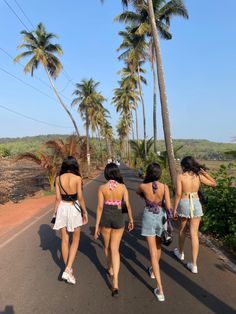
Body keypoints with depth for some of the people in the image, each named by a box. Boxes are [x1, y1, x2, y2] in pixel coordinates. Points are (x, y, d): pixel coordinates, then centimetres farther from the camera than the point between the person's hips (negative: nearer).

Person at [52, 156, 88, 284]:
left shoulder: (58, 178, -3)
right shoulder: (77, 178, -12)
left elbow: (58, 198, -1)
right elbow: (80, 198, -11)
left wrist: (55, 212, 9)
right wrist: (85, 212, 0)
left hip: (62, 208, 3)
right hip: (74, 209, -3)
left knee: (64, 240, 16)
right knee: (75, 240, 12)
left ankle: (67, 268, 30)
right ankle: (68, 270, 1)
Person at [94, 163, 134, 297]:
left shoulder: (102, 187, -10)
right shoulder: (123, 187, -8)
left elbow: (100, 207, -10)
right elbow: (128, 205, -5)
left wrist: (97, 225, -3)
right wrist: (131, 219, 10)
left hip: (105, 217, 0)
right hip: (118, 218, 0)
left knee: (107, 246, 24)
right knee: (115, 249, 5)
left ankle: (110, 269, 45)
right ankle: (115, 283, -4)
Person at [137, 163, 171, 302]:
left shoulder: (143, 186, -13)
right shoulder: (164, 187, -13)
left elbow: (138, 192, 12)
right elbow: (168, 206, -14)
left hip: (149, 218, -2)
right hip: (161, 217, 2)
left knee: (153, 252, 2)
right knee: (158, 245, 28)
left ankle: (160, 290, 1)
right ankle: (153, 271, 52)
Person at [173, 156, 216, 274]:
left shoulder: (180, 176, -10)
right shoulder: (199, 176, -2)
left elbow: (178, 194, -14)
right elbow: (214, 183, 11)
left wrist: (174, 209, -6)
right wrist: (205, 173, 8)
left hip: (184, 204, -2)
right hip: (196, 205, 2)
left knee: (182, 229, 22)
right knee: (194, 234, 5)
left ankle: (180, 253, 42)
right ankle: (194, 265, 7)